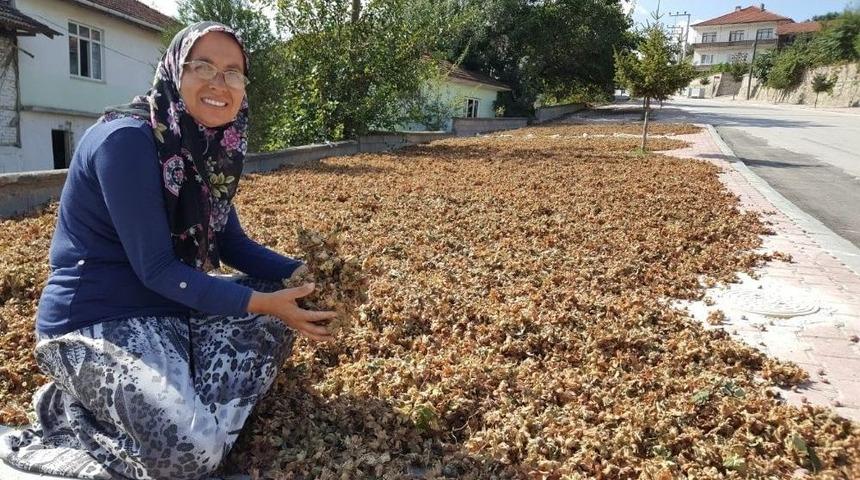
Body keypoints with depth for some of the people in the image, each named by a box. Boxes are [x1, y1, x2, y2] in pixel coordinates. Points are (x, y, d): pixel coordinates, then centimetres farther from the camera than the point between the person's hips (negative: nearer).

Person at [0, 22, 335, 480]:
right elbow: (156, 268, -24)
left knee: (281, 294, -2)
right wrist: (261, 302, -28)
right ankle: (71, 413, 3)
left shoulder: (211, 148, 3)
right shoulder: (126, 140, -22)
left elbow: (233, 245, 6)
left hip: (170, 305, 9)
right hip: (97, 317, -8)